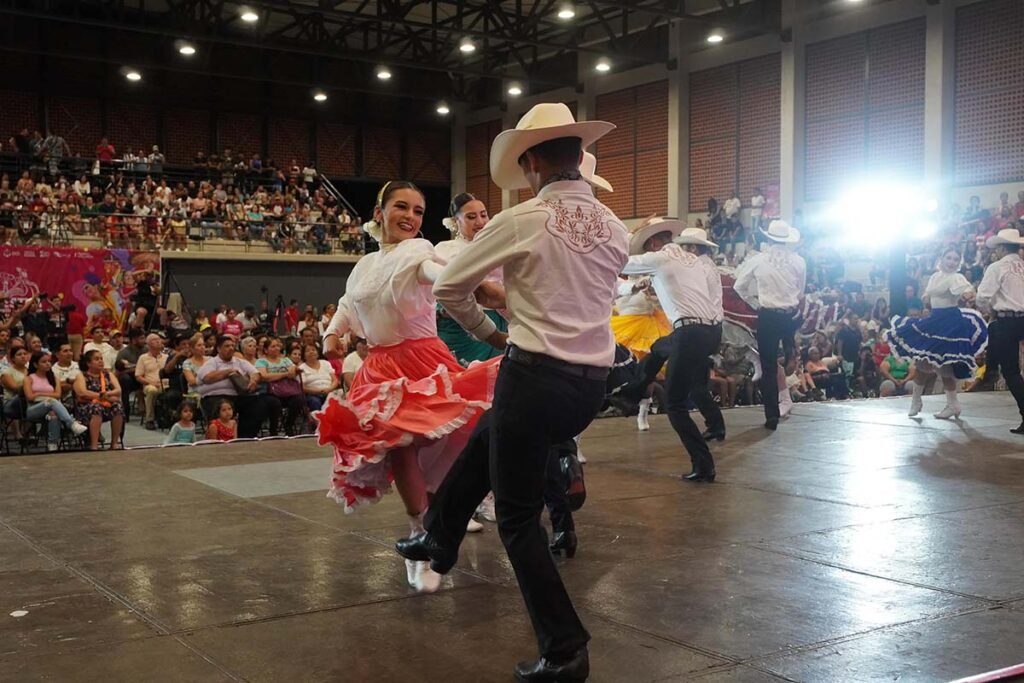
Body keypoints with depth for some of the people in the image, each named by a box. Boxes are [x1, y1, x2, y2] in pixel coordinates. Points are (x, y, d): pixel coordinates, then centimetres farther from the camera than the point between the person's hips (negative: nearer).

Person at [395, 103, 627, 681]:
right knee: (484, 443, 31)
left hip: (535, 376, -7)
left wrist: (490, 332, 18)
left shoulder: (522, 221, -9)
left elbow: (449, 289, 1)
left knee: (519, 517, 6)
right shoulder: (615, 229, 8)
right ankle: (438, 541, 48)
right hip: (592, 385, 7)